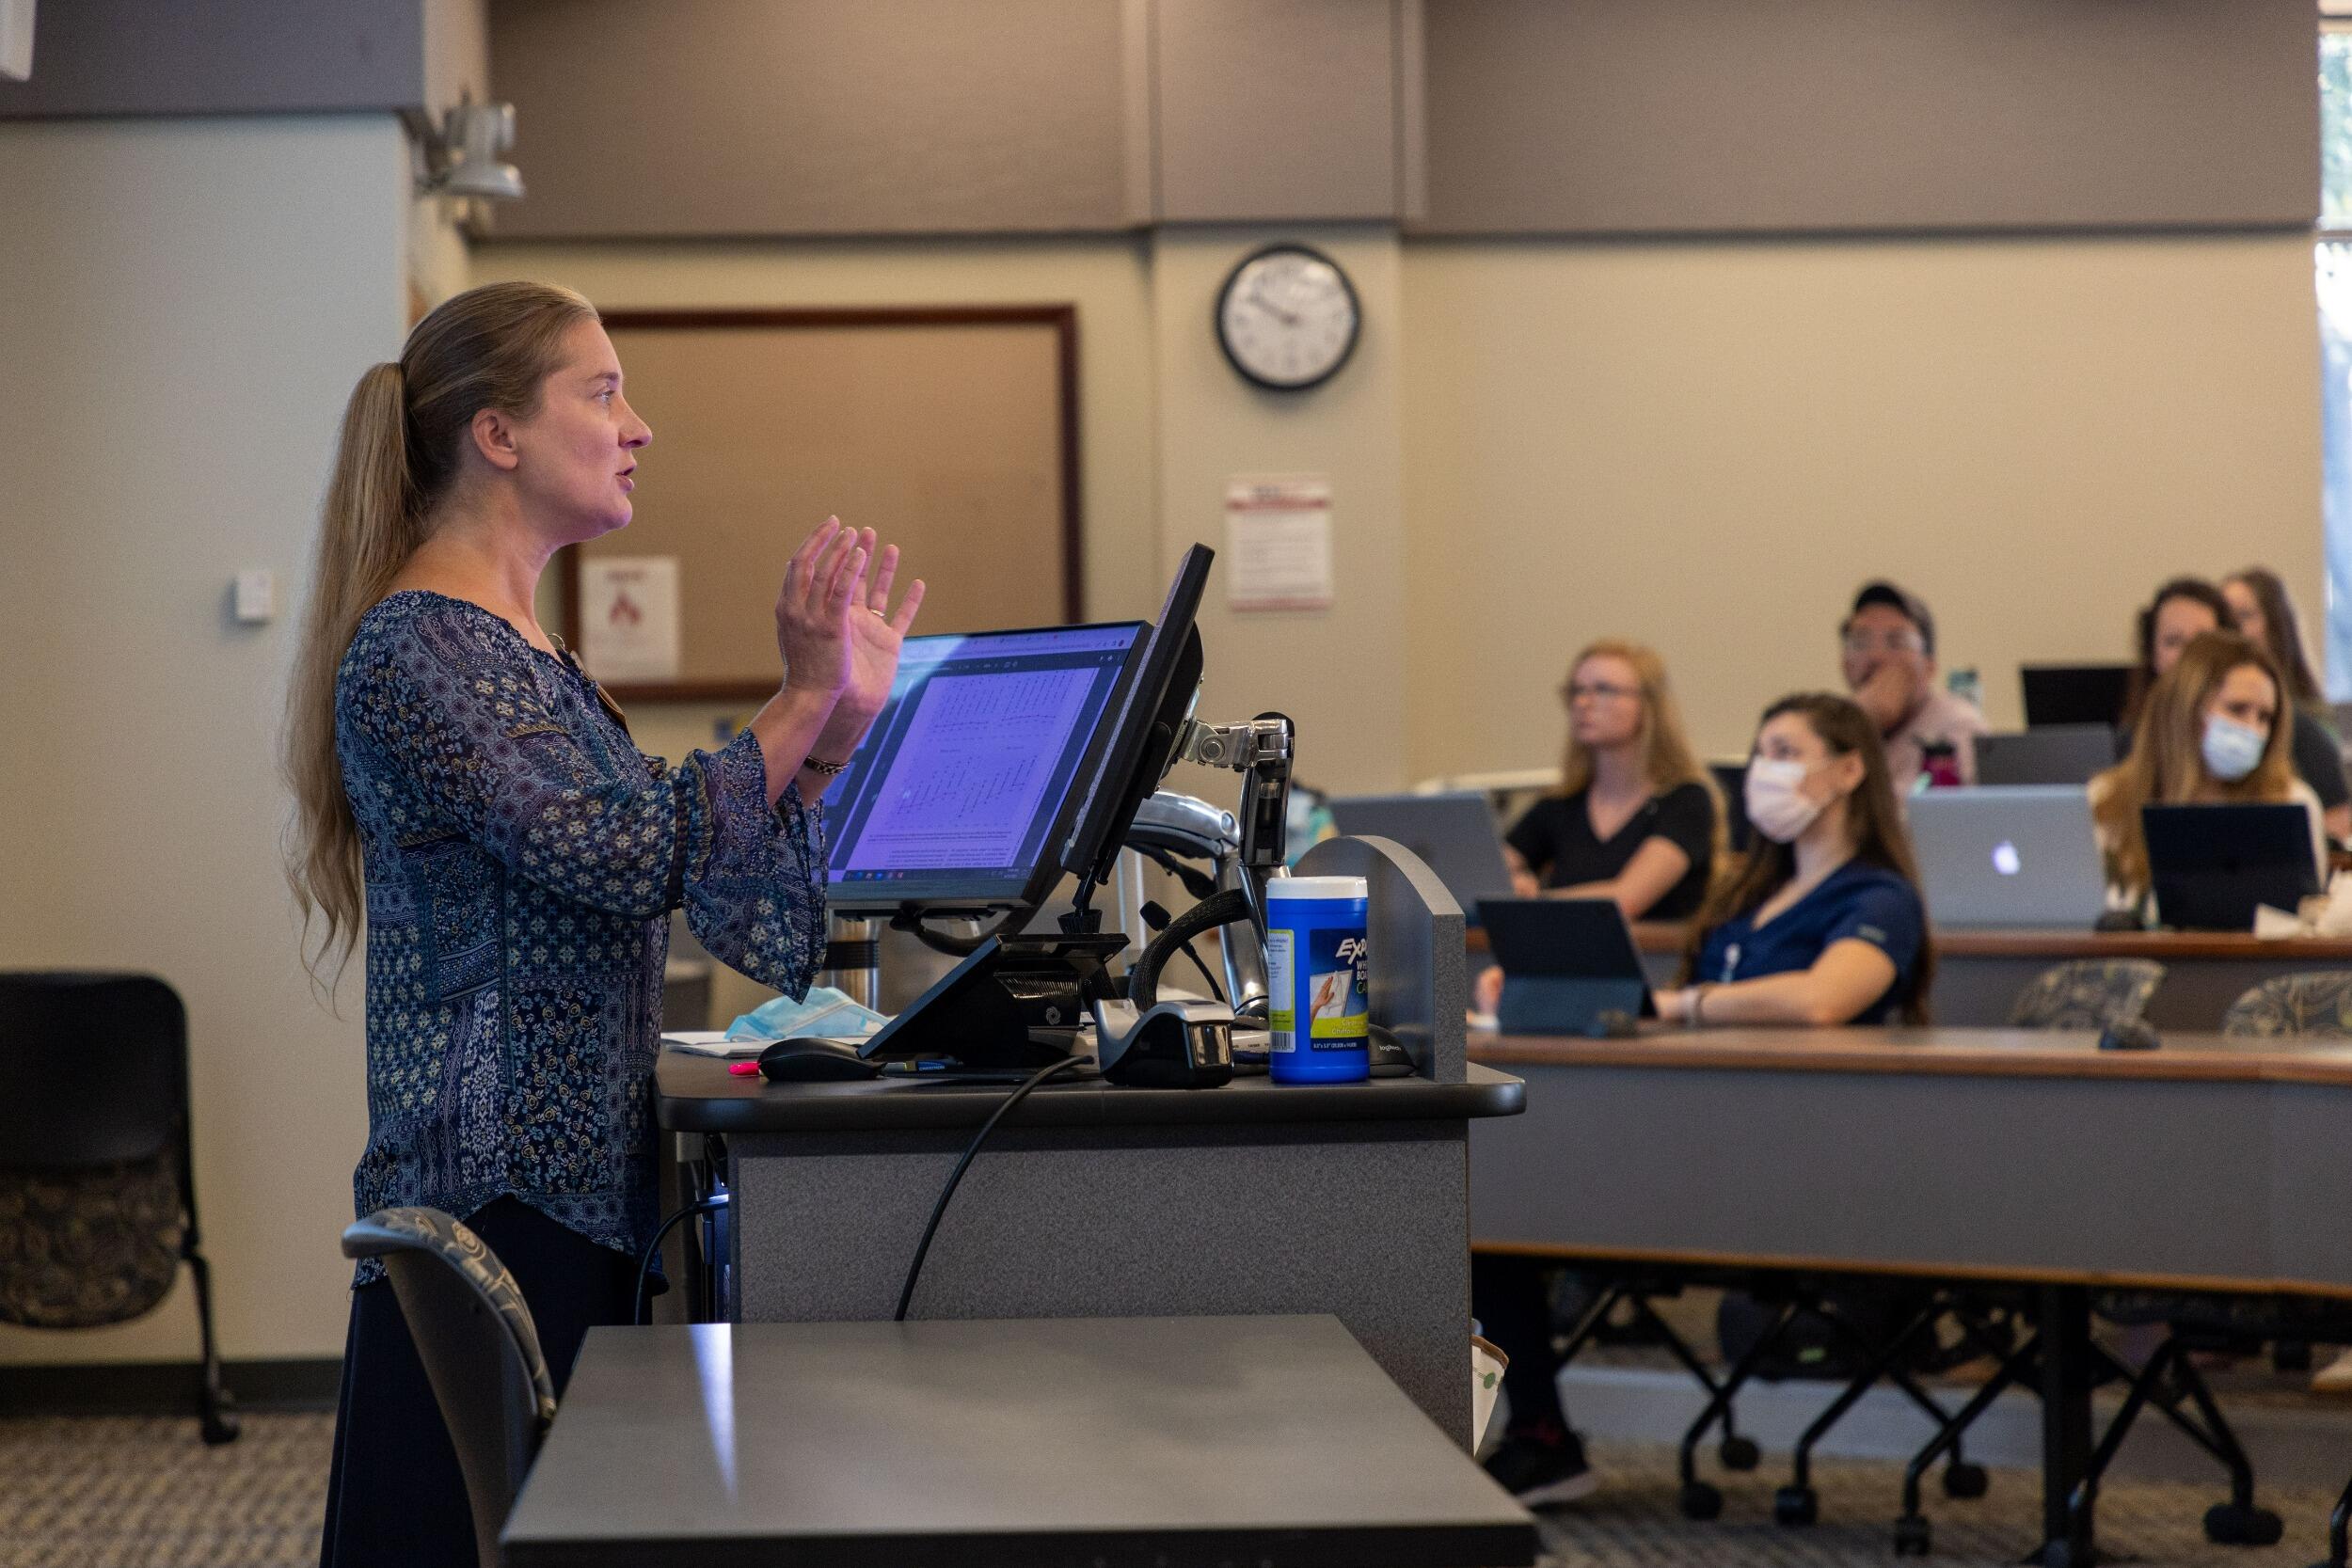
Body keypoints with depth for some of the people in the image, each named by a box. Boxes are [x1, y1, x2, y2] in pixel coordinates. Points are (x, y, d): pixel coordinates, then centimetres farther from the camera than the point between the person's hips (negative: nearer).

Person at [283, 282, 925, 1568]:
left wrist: (836, 724, 5)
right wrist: (804, 705, -11)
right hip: (498, 1208, -9)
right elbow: (622, 853, -21)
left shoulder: (519, 652, 17)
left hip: (582, 1195, 9)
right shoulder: (416, 650, -12)